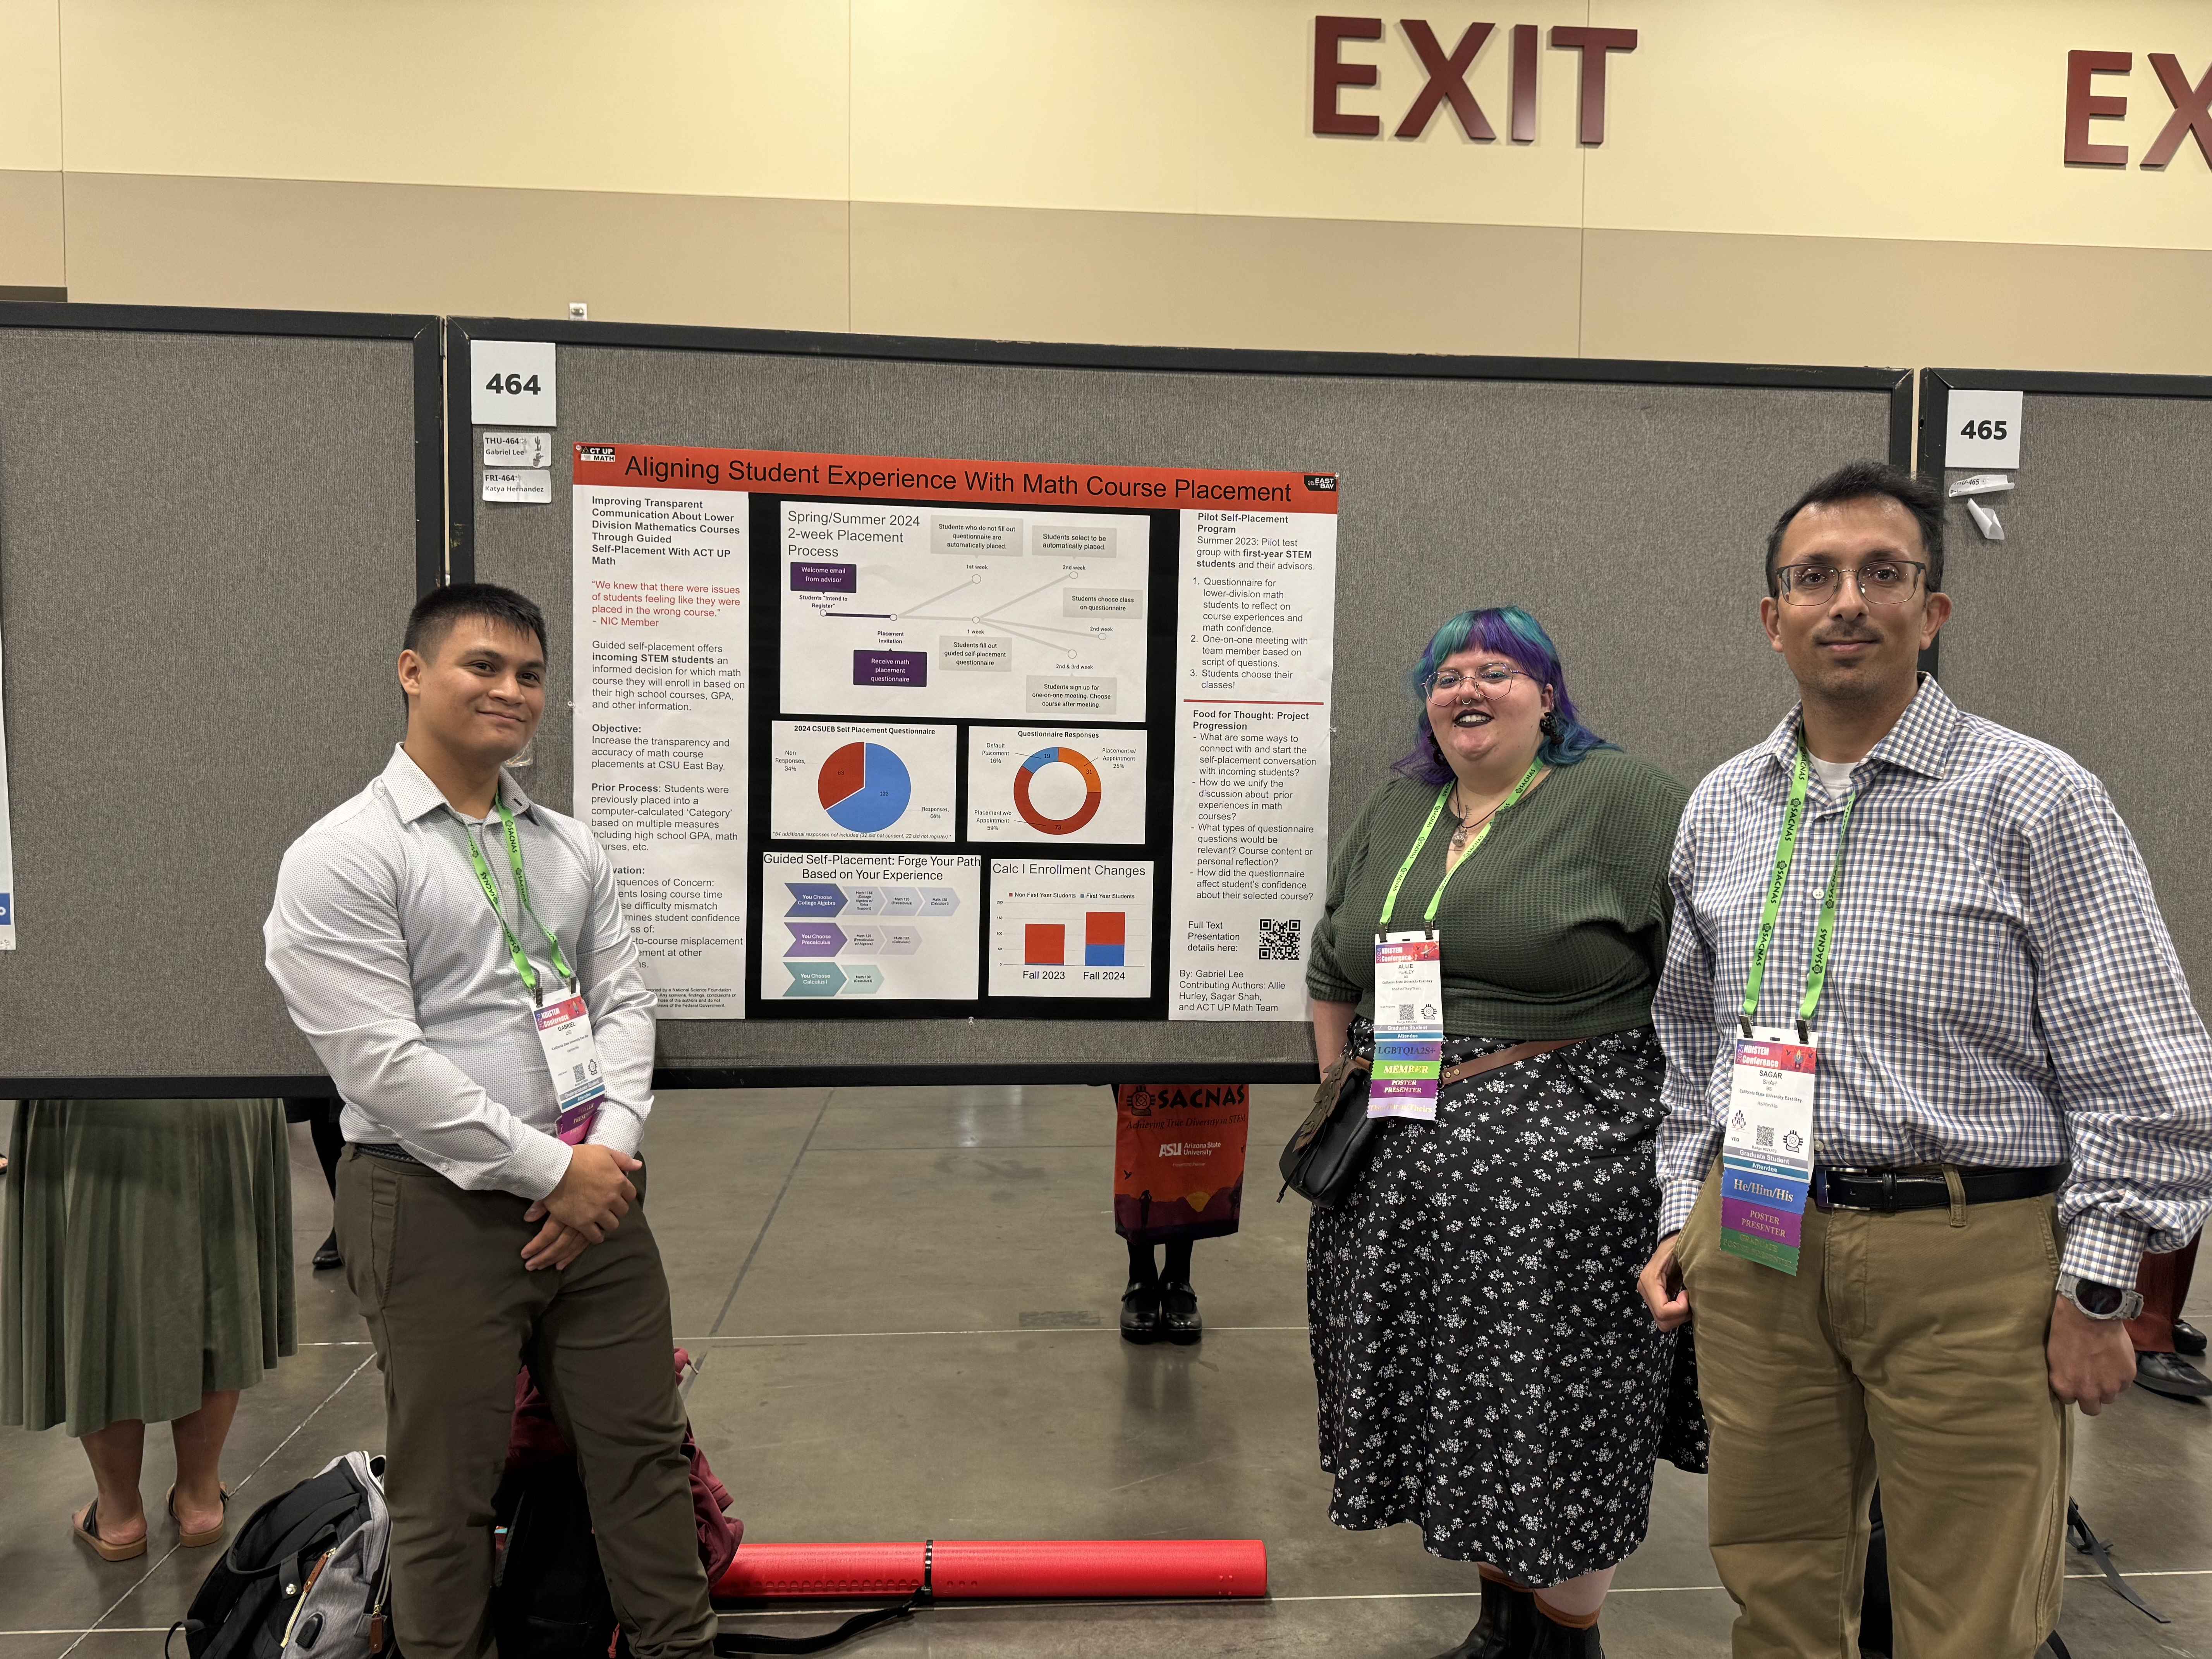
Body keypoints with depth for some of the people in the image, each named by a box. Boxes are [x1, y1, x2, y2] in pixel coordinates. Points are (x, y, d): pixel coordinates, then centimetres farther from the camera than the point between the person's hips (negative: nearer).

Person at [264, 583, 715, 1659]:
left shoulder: (569, 846, 10)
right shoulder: (342, 859, -9)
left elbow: (624, 1001, 9)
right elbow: (381, 1063, -15)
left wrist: (613, 1147, -7)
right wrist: (550, 1169, -15)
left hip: (593, 1187, 6)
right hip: (440, 1205, -5)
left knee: (644, 1447, 14)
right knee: (448, 1487, 8)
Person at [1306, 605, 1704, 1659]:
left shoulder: (1619, 799, -5)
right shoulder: (1397, 810, 14)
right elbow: (1333, 973, 22)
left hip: (1563, 1165, -6)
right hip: (1402, 1167, 6)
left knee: (1554, 1405, 2)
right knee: (1443, 1394, 14)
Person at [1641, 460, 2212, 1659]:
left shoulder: (2034, 798, -6)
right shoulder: (1719, 809, 9)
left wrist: (2096, 1288, -7)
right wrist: (1682, 1210, 13)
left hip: (1966, 1257, -4)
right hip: (1754, 1247, 4)